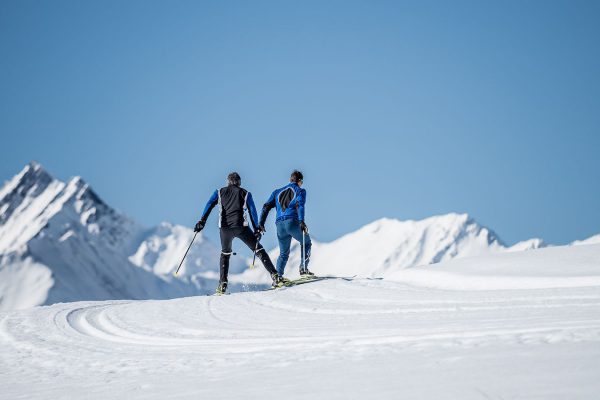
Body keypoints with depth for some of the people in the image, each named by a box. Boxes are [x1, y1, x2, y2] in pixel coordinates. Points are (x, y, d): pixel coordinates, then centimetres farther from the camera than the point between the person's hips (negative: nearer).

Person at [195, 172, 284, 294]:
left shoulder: (220, 192, 17)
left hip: (225, 228, 2)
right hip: (241, 227, -2)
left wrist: (202, 221, -3)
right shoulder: (245, 193, 14)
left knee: (225, 253, 23)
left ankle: (222, 284, 12)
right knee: (258, 249, 6)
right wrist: (257, 229, 10)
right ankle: (274, 276, -7)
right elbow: (253, 212, 8)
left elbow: (209, 205, 4)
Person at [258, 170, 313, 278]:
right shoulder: (300, 191, 11)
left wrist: (261, 223, 12)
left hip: (280, 224, 4)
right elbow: (299, 205, -9)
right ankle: (303, 269, 5)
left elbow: (266, 206, 15)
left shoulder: (277, 192, 24)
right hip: (292, 222, -4)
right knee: (306, 243, 20)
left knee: (283, 253, 19)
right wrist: (301, 221, -21)